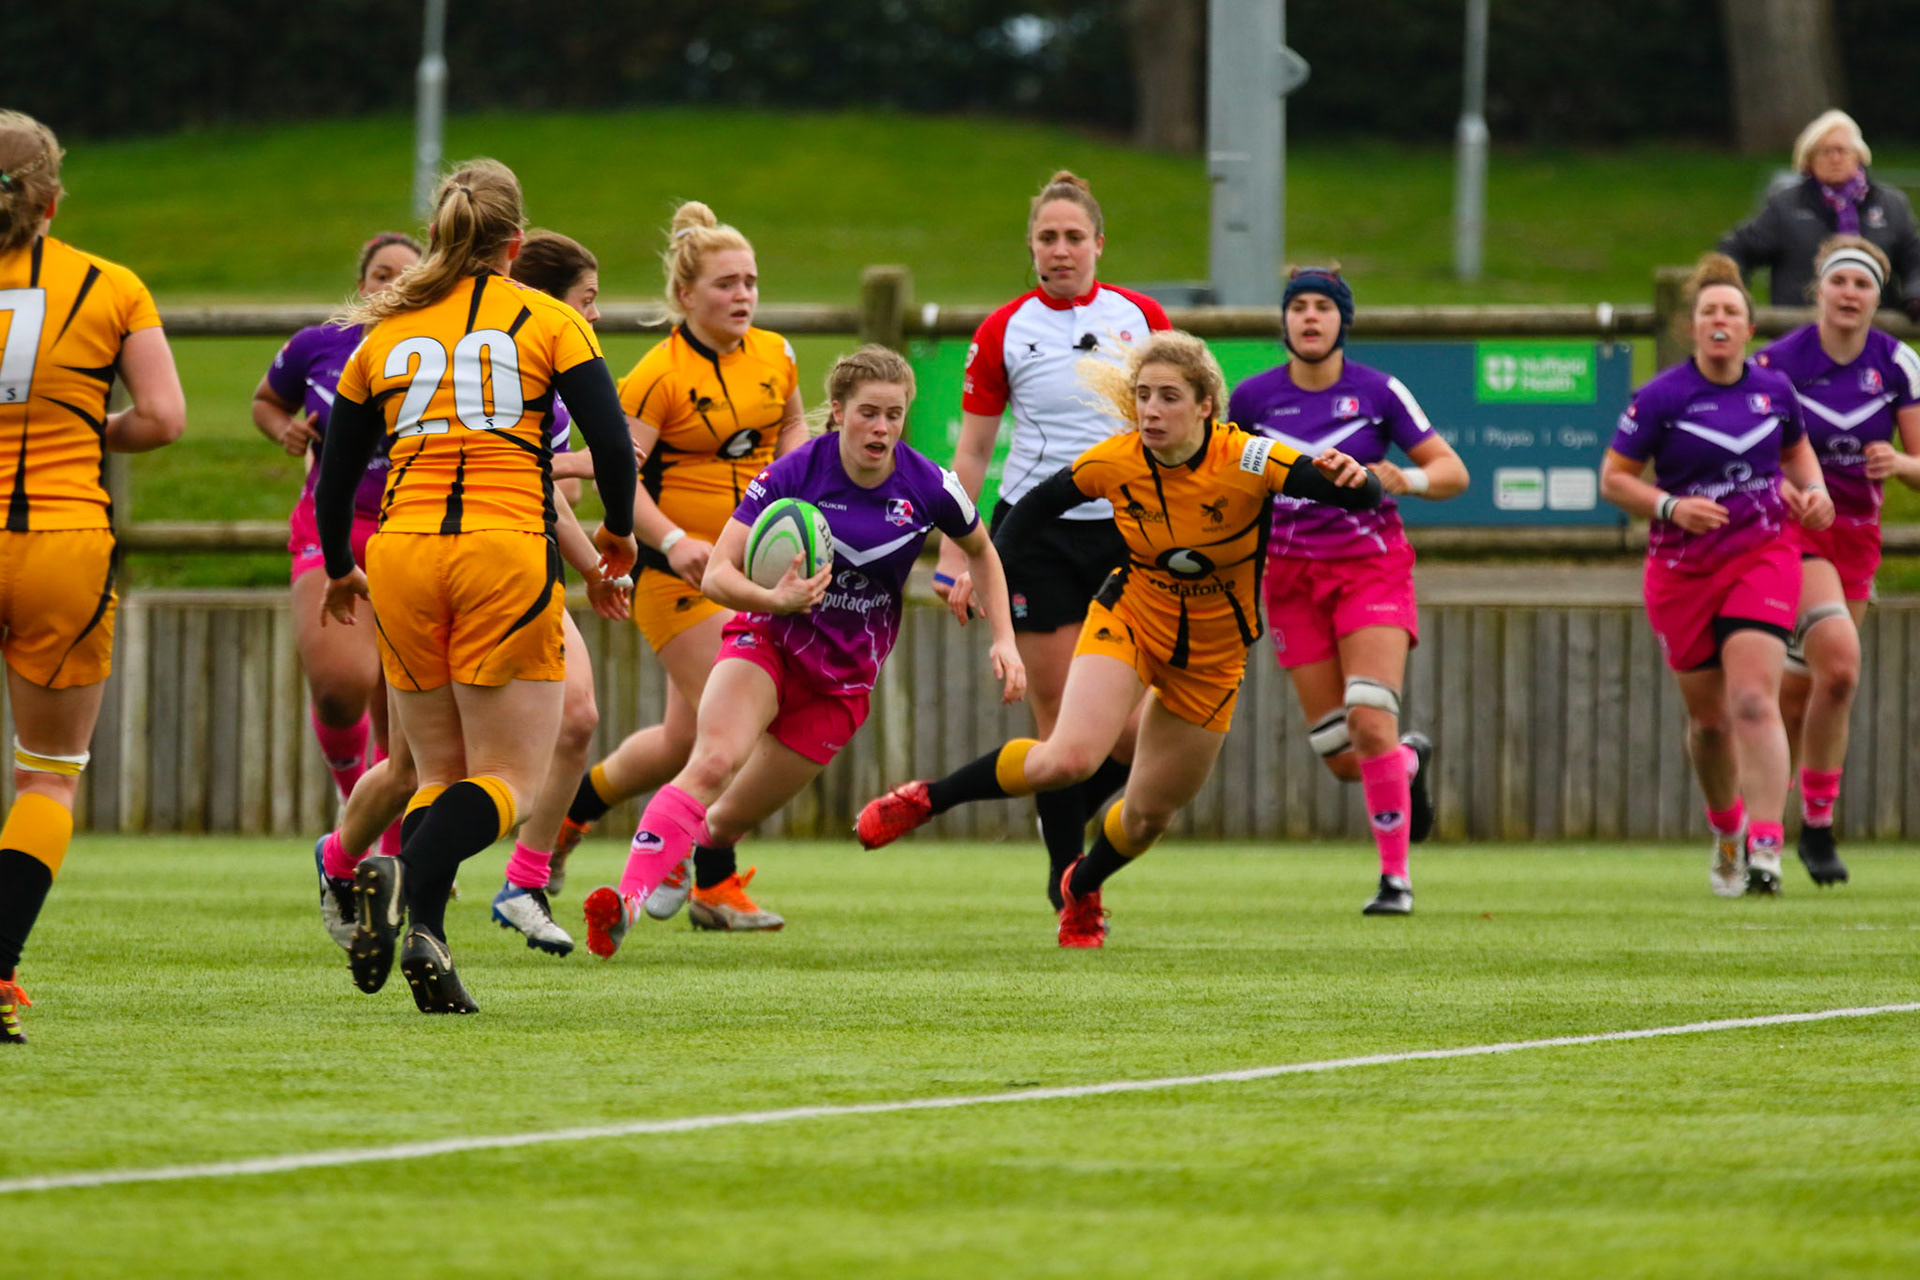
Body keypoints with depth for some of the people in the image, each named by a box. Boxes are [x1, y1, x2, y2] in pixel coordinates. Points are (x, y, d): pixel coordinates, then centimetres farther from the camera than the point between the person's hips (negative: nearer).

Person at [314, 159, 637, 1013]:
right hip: (508, 554, -3)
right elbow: (612, 441, -4)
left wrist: (339, 572, 32)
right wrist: (617, 533, 15)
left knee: (440, 772, 15)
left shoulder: (383, 333, 13)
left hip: (402, 557, 3)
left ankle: (423, 939, -5)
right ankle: (407, 883, -29)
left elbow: (335, 476, 16)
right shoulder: (547, 321, 4)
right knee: (507, 781, 0)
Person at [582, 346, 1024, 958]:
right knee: (713, 763, -30)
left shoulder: (929, 488, -10)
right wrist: (775, 600, -35)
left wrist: (1004, 641, 4)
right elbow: (718, 575, -16)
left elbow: (981, 552, 12)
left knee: (732, 816, 2)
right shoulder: (793, 474, -16)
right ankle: (627, 897, -43)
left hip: (845, 677, 2)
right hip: (768, 642, -2)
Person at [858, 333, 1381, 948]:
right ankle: (925, 800, -5)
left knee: (1148, 814, 11)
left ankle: (1080, 890, 45)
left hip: (1210, 659, 1)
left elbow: (1366, 498, -30)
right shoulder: (1116, 460, -17)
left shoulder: (1248, 460, -25)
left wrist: (1352, 479, -52)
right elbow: (1040, 501, 1)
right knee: (1069, 757, -27)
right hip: (1129, 620, -1)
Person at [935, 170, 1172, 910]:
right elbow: (972, 450, 4)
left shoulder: (1142, 319, 3)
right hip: (1035, 535, -1)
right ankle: (1065, 871, 9)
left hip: (1127, 529, 1)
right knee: (1058, 713, -3)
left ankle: (1068, 814, 24)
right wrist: (954, 556, -1)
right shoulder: (1003, 332, 0)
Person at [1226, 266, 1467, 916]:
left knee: (1370, 722, -20)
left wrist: (1404, 479, -22)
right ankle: (1411, 763, 35)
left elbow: (1453, 472, -3)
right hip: (1293, 578, 2)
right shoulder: (1253, 398, 0)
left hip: (1370, 565, -2)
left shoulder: (1379, 392, -5)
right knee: (1341, 757, -1)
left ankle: (1396, 878, -8)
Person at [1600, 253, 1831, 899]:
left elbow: (1797, 449, 21)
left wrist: (1813, 491, 1)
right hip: (1683, 572, 0)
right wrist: (1671, 507, -20)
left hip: (1763, 559, 0)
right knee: (1709, 718, 9)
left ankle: (1765, 851, -24)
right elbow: (1613, 478, -4)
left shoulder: (1774, 390, 1)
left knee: (1753, 703, -17)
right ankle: (1727, 833, 36)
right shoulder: (1662, 397, -8)